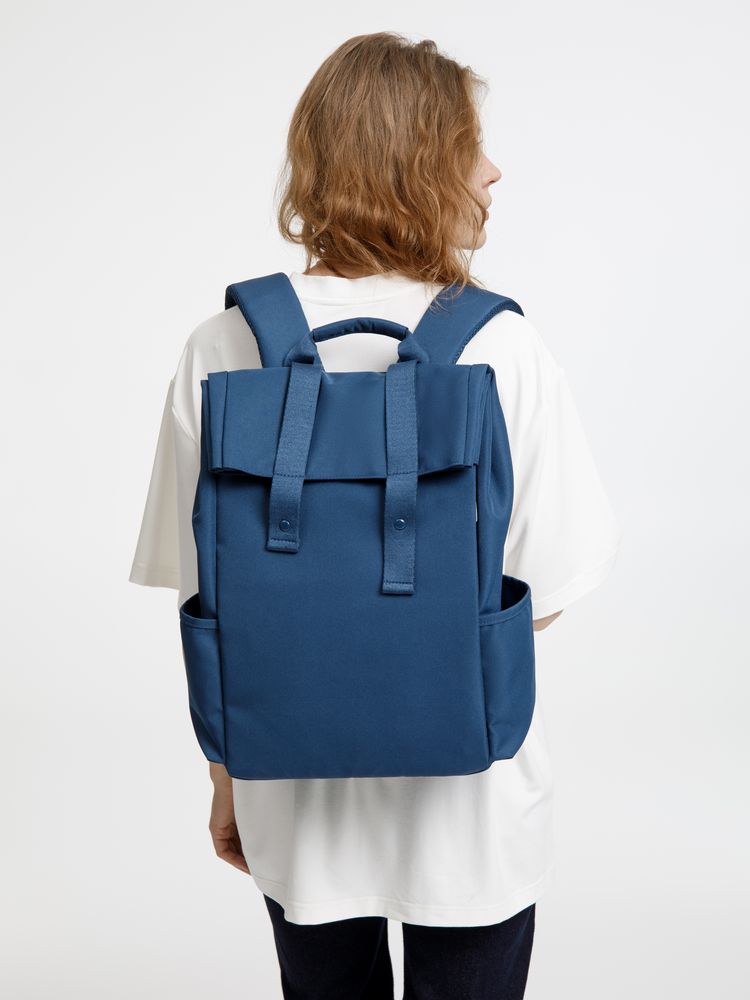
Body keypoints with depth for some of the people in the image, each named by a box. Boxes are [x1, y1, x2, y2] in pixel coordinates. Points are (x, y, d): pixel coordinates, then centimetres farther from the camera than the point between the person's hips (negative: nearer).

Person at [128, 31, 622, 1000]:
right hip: (468, 808, -2)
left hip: (296, 804, 2)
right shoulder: (501, 349, -17)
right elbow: (542, 599, -12)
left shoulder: (219, 351, -10)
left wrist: (226, 779, 8)